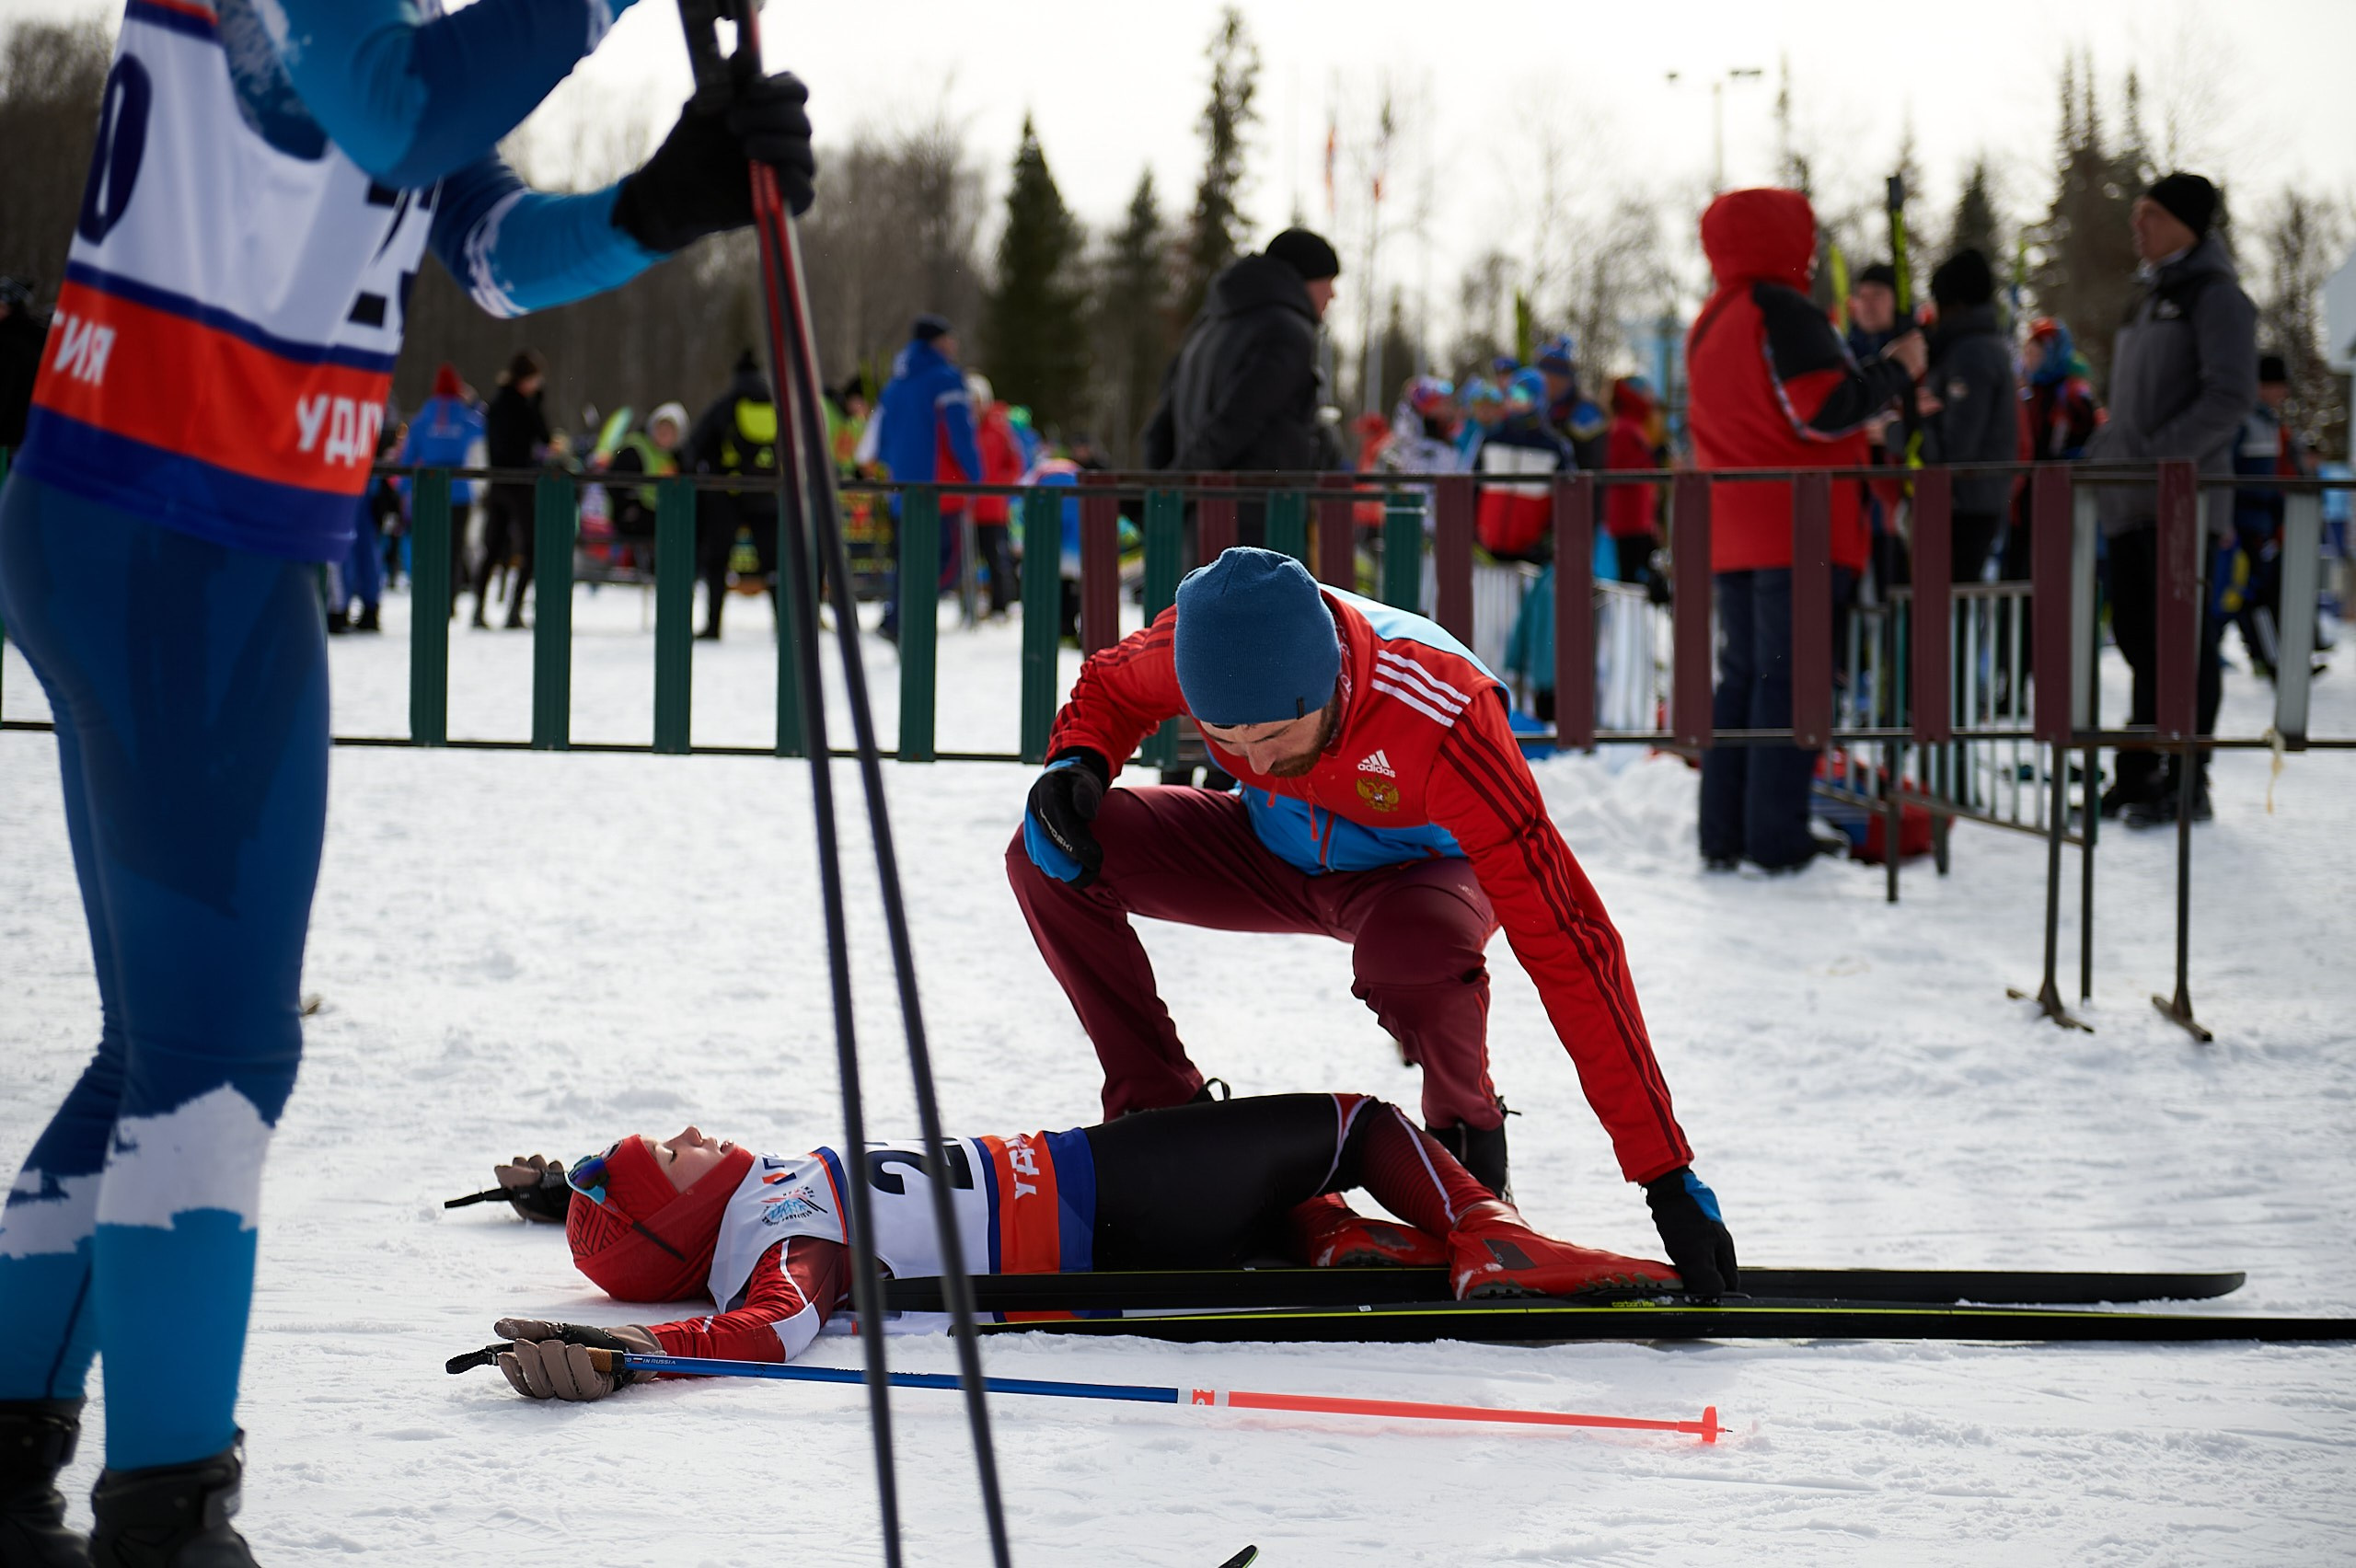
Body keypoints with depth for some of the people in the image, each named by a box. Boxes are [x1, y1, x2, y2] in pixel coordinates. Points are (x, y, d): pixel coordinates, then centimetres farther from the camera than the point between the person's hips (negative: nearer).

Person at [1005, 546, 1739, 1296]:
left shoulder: (1440, 720, -41)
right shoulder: (1200, 641, -30)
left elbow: (1565, 940, -41)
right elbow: (1109, 687, -2)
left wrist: (1665, 1175, -42)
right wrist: (1076, 764, -27)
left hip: (1420, 872, -4)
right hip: (1276, 856, 4)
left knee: (1406, 947, -40)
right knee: (1049, 856, -19)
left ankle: (1468, 1129, -8)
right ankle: (1158, 1104, 1)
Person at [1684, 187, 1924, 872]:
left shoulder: (1706, 326, 17)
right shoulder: (1783, 312, -11)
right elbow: (1823, 411, -18)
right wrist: (1896, 371, -5)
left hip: (1732, 533, 8)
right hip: (1799, 531, -8)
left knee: (1742, 676, 12)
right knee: (1791, 680, -7)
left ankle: (1723, 835, 10)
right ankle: (1777, 838, -10)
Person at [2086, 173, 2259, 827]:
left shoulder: (2214, 296, -7)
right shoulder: (2155, 296, 21)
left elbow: (2230, 397, -17)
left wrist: (2159, 457, -21)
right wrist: (2102, 452, 13)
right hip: (2132, 503, 9)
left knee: (2182, 638, -8)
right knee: (2139, 635, 11)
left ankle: (2186, 782, -5)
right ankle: (2138, 776, 16)